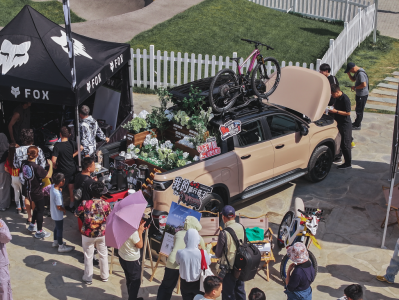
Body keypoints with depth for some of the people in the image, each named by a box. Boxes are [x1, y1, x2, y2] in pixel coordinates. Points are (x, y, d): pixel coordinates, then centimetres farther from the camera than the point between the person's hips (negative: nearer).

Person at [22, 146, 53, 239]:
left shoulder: (24, 163, -9)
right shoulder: (37, 167, -30)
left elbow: (21, 173, 8)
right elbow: (49, 175, -23)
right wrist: (50, 165, -12)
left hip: (28, 191, 7)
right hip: (37, 192, -7)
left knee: (37, 207, 28)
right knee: (40, 210, 8)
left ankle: (32, 225, 41)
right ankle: (39, 232, 17)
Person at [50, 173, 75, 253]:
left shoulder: (52, 186, -11)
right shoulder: (57, 194, -35)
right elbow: (59, 207, -27)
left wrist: (60, 190, -3)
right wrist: (64, 210, -9)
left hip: (53, 213, 9)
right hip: (58, 215, -9)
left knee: (57, 227, 27)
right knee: (60, 229, 9)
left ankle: (55, 242, 45)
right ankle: (61, 246, 24)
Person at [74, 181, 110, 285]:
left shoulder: (85, 203, -19)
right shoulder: (106, 204, -16)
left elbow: (77, 213, -3)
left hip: (88, 234, -1)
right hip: (102, 234, 1)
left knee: (88, 256, 15)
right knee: (103, 255, 20)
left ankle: (88, 278, 27)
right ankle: (104, 276, 34)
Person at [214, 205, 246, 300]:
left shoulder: (224, 233, -22)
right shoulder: (241, 227, -4)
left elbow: (218, 254, -12)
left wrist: (216, 252, 8)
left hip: (229, 268, -6)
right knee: (240, 290, 21)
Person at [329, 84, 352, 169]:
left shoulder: (345, 99, -21)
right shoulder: (337, 98, 6)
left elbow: (348, 113, -21)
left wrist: (336, 111, -24)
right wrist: (332, 109, 3)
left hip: (345, 125, -9)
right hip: (339, 123, 9)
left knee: (345, 144, -3)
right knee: (341, 143, 18)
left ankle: (348, 163, 5)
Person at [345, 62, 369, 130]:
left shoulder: (361, 74, -27)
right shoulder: (357, 72, 5)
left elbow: (364, 84, -31)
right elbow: (353, 79, 19)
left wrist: (355, 87, -19)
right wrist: (349, 74, 0)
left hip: (362, 95, -10)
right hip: (359, 94, 10)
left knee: (359, 110, 3)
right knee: (358, 109, 22)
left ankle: (357, 126, 14)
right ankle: (357, 122, 37)